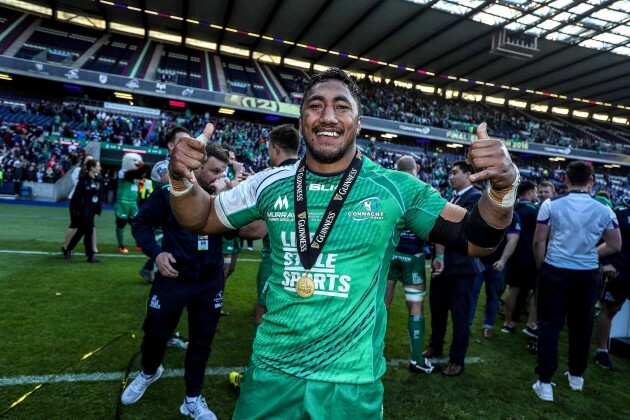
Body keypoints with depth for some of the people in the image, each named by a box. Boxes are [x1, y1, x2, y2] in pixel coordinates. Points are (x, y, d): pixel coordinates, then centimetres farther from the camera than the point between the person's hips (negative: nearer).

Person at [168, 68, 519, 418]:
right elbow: (201, 220, 7)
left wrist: (502, 189, -25)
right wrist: (182, 180, -13)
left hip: (352, 383, -1)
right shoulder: (271, 185, -4)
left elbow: (475, 240, -5)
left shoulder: (396, 189, -9)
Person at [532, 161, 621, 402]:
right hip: (588, 273, 3)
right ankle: (576, 376, 34)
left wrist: (541, 267, 7)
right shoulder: (604, 210, -2)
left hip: (555, 271, -2)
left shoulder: (551, 204, -9)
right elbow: (615, 246, 5)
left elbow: (539, 242, -7)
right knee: (581, 325, 17)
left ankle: (545, 382, 5)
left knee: (550, 324, 4)